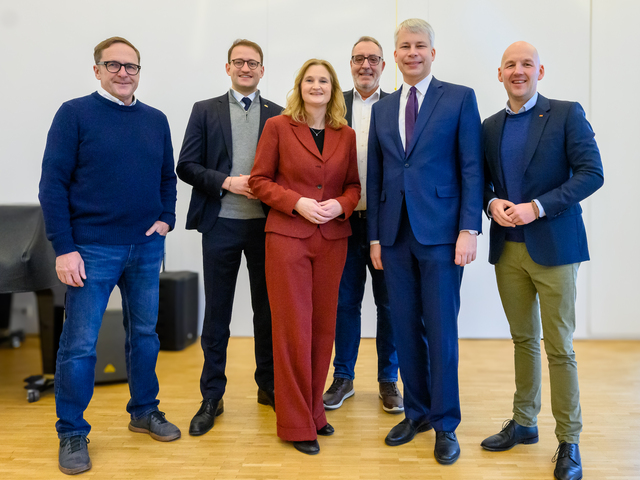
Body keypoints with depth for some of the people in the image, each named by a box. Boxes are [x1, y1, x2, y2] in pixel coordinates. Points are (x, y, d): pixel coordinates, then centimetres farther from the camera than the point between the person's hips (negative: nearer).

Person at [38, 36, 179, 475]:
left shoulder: (156, 120, 8)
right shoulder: (75, 113, -5)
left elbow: (168, 177, 18)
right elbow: (53, 183, -8)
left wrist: (166, 218, 1)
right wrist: (64, 248, -13)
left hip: (147, 248, 5)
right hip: (92, 249, -4)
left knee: (145, 334, 15)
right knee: (79, 345, 2)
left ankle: (145, 411, 32)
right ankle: (72, 432, 18)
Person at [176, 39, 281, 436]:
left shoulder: (279, 115, 9)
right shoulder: (205, 110, 8)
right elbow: (187, 166, 1)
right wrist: (227, 182, -13)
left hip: (266, 224, 1)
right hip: (221, 224, 0)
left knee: (267, 308, 10)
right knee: (217, 312, 6)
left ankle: (269, 385, 26)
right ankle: (212, 397, 17)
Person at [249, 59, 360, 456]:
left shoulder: (346, 135, 9)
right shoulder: (278, 126, 1)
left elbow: (354, 185, 13)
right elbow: (259, 180, -1)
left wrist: (340, 204, -8)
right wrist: (297, 202, -14)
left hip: (332, 240, 4)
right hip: (287, 235, -3)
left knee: (323, 327, 9)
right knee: (293, 329, -1)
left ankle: (314, 410, 25)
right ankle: (296, 423, 11)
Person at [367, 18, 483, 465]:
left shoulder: (460, 98, 2)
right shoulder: (382, 109, 14)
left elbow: (472, 169, -3)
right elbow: (375, 177, 13)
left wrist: (469, 230, -11)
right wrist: (375, 236, 9)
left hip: (440, 233, -4)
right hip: (396, 235, 4)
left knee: (441, 330, 1)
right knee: (405, 329, 10)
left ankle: (445, 423, 15)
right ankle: (417, 411, 26)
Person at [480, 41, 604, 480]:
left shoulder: (567, 114, -3)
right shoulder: (490, 127, 11)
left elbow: (591, 173, -10)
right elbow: (482, 180, 16)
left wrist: (537, 207, -17)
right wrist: (492, 203, -6)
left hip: (553, 246, -4)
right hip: (508, 248, 4)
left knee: (559, 346, 1)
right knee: (524, 339, 15)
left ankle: (569, 440, 14)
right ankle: (524, 423, 28)